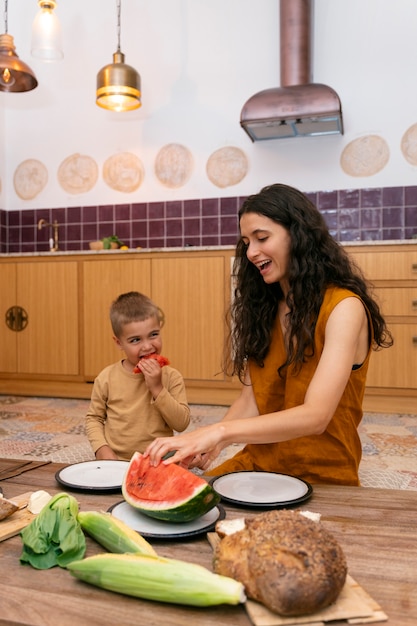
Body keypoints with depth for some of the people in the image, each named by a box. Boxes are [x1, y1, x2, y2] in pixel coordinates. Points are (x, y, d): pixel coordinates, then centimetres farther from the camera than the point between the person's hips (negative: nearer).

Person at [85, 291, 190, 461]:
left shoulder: (171, 377, -5)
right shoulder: (107, 378, -2)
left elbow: (182, 423, -10)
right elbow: (94, 418, 8)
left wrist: (157, 389, -18)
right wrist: (101, 448, -8)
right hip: (115, 463, 1)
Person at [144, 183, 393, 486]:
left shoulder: (344, 307, -14)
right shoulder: (265, 306, 7)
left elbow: (315, 416, -25)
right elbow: (251, 399, 1)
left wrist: (220, 432, -34)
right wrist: (211, 444, -17)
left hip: (322, 476, -5)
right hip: (259, 464, 5)